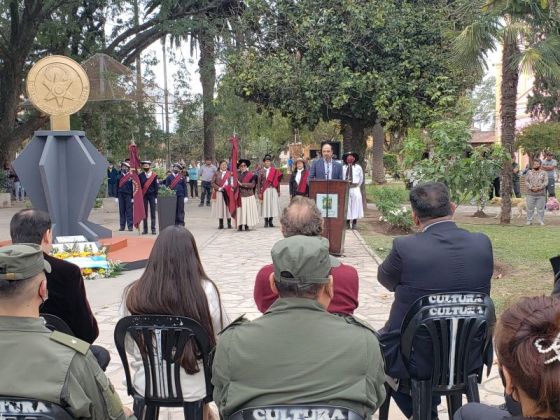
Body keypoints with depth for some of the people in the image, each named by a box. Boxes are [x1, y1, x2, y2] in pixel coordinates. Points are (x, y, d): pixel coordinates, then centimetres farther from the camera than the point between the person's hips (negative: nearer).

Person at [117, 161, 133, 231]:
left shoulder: (131, 177, -1)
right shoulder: (119, 177, 10)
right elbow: (117, 187, 12)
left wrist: (133, 197, -7)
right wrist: (117, 196, 8)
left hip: (128, 195, -3)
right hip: (121, 195, 3)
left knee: (129, 211, -2)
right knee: (121, 211, 5)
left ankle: (130, 226, 3)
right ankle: (122, 226, 10)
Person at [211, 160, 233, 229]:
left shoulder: (230, 174, 8)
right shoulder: (216, 174, 7)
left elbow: (232, 183, 5)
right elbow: (213, 183, 0)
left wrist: (231, 188, -13)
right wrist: (219, 188, -12)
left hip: (228, 193, 0)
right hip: (219, 193, 0)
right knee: (220, 208, 0)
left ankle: (229, 224, 6)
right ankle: (221, 224, 6)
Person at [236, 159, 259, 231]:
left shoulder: (250, 174, 0)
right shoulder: (236, 174, 9)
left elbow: (252, 184, -12)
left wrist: (242, 184, -14)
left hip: (248, 196, -2)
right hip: (239, 195, 2)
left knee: (247, 210, -1)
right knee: (239, 211, 0)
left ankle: (247, 225, 7)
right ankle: (240, 226, 6)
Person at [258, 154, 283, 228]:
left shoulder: (275, 171, 6)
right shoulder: (261, 171, 4)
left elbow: (277, 181, 7)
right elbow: (259, 182, 3)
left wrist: (278, 191, 4)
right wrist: (259, 193, -4)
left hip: (273, 190, 1)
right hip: (264, 190, -1)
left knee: (272, 205, 1)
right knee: (265, 205, -1)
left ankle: (270, 222, 9)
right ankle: (266, 222, 5)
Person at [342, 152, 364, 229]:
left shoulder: (358, 168, 2)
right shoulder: (343, 168, 3)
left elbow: (361, 179, 14)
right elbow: (341, 178, 13)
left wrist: (357, 186, 12)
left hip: (355, 189, -1)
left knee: (355, 206, 1)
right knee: (346, 206, 3)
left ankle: (354, 224, 9)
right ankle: (347, 223, 12)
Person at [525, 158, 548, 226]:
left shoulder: (544, 173, 8)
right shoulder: (529, 173, 10)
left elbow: (546, 182, -1)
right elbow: (526, 181, 2)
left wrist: (539, 188, -16)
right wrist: (531, 187, -14)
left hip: (541, 194, -1)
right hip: (530, 194, 1)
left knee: (541, 209, 1)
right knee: (530, 208, 1)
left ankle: (541, 221, 8)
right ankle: (529, 220, 9)